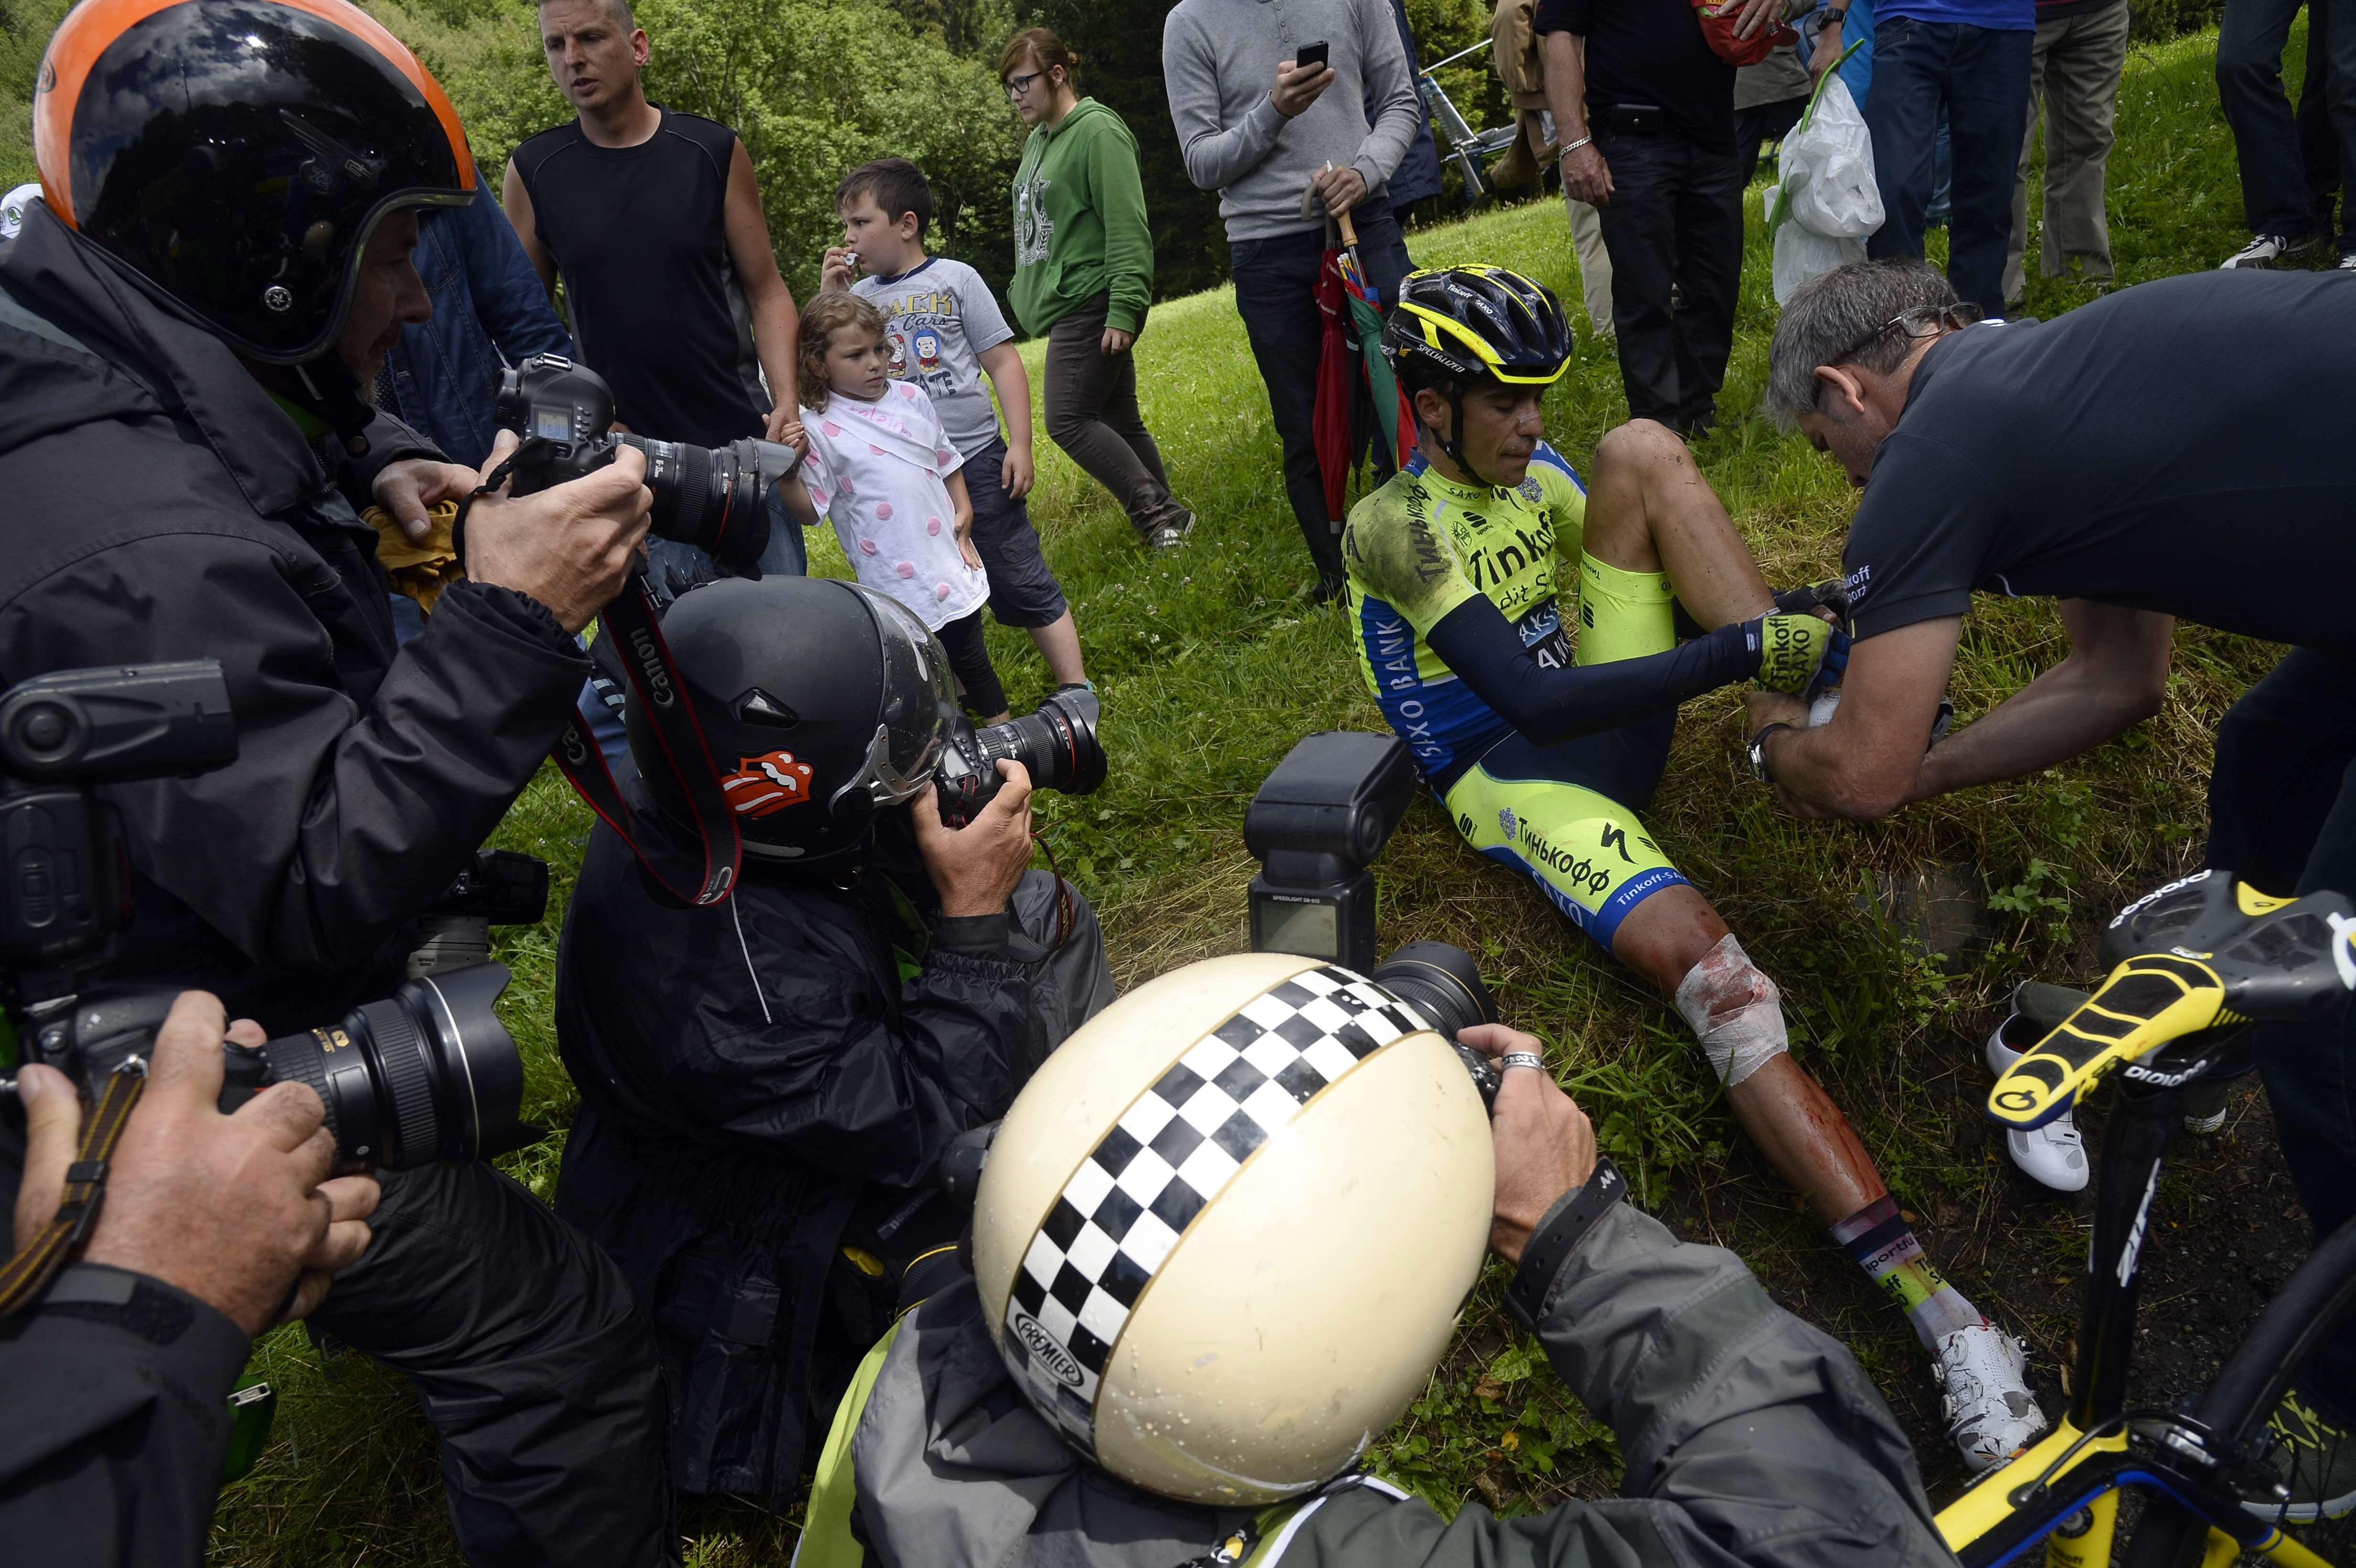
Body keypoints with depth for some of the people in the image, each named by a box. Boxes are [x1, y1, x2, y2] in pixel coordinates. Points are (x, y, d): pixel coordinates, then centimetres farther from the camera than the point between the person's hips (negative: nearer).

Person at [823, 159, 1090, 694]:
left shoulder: (954, 279, -1)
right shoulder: (859, 296, 9)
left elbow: (1003, 363, -2)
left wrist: (1020, 444, -9)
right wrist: (829, 300, -3)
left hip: (976, 460, -4)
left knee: (1022, 583, -1)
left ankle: (1076, 690, 6)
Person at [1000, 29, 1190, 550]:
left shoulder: (1097, 131, -11)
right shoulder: (1039, 138, 16)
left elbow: (1127, 229, -18)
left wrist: (1125, 310, -23)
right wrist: (1027, 289, 21)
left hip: (1092, 304, -9)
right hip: (1065, 305, 9)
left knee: (1068, 420, -13)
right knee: (1119, 421, 10)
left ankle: (1157, 512, -7)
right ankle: (1165, 519, 17)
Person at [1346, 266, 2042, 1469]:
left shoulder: (1532, 468, 8)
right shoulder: (1396, 525, -16)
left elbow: (1645, 560, 12)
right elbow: (1528, 701, -27)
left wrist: (1782, 622, -10)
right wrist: (1740, 652, -34)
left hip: (1614, 712, 7)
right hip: (1518, 776, -7)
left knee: (1642, 449, -13)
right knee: (1719, 986, -33)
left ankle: (1816, 700, -23)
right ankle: (1937, 1313, -35)